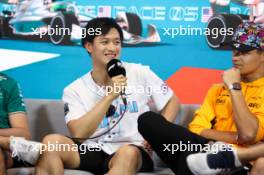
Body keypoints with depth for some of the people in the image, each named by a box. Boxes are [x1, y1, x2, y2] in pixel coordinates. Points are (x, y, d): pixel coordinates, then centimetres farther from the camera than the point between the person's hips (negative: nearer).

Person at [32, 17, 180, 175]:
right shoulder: (74, 90, 4)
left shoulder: (140, 74, 5)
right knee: (51, 141, -26)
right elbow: (79, 134, -11)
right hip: (93, 151, 2)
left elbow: (173, 102, 14)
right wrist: (109, 96, -16)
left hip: (133, 152, -1)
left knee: (128, 153, -38)